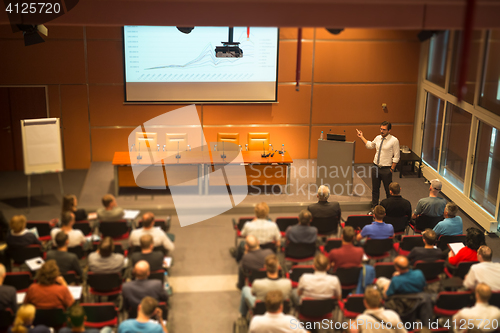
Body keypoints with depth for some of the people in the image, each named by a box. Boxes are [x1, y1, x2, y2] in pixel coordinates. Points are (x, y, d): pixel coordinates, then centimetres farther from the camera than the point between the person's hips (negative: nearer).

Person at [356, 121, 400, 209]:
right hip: (375, 167, 5)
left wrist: (392, 169, -12)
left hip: (386, 169, -5)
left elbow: (396, 157, -9)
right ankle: (374, 206, 29)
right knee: (375, 188, 15)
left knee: (388, 190, 6)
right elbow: (370, 145, 25)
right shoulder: (378, 138, 4)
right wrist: (362, 137, 22)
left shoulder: (394, 141, -12)